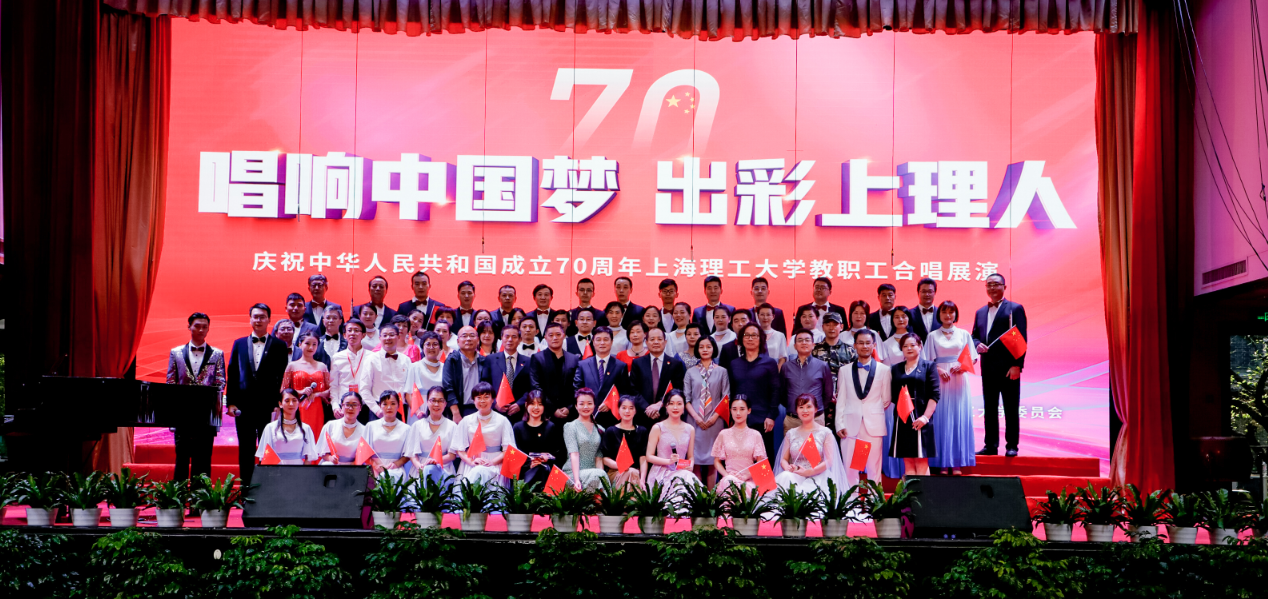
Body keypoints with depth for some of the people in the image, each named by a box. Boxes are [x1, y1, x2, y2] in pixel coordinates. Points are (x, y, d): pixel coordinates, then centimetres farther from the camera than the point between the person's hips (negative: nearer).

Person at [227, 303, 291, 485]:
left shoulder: (279, 345, 5)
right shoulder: (239, 344, 12)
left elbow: (283, 377, 1)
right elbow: (231, 374, 10)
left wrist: (279, 405, -7)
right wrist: (230, 402, 1)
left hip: (268, 406, -2)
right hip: (243, 405, 2)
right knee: (246, 450, 7)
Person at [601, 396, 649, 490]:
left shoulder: (642, 431, 17)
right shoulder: (610, 431, 9)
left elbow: (643, 458, 5)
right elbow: (605, 458, 2)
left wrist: (642, 479, -11)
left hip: (637, 473, 1)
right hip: (614, 473, -1)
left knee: (632, 473, -34)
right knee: (631, 472, -34)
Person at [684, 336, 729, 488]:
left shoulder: (721, 371, 7)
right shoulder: (691, 372, 9)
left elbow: (726, 397, 4)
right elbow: (686, 398, 5)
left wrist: (715, 416, -7)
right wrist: (696, 417, -8)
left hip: (714, 422, 0)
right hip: (695, 421, 1)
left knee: (712, 461, -1)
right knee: (695, 460, -2)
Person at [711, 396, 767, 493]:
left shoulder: (755, 435, 12)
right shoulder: (724, 434, 14)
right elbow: (717, 461, 14)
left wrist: (747, 476, -11)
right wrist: (727, 475, -6)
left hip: (749, 480, -1)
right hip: (729, 478, 1)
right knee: (729, 483, -38)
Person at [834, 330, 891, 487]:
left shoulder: (884, 370, 10)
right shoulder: (845, 371, 13)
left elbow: (886, 400, 11)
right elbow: (841, 400, 9)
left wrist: (875, 413, 4)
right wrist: (840, 424, 1)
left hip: (874, 425, -1)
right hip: (850, 426, 1)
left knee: (874, 467, -2)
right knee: (850, 468, -1)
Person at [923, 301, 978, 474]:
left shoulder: (964, 334, 10)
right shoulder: (933, 336, 8)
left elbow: (972, 358, 9)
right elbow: (927, 361, 5)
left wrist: (962, 365, -10)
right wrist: (938, 370, -12)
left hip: (959, 380, 1)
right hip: (940, 381, 0)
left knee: (959, 418, -3)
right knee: (941, 419, -4)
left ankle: (957, 463, 0)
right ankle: (943, 463, -2)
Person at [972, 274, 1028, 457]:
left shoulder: (1015, 309, 1)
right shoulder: (980, 312, 18)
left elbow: (1021, 339, -6)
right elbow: (974, 336, 20)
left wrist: (1017, 365, -14)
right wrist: (977, 344, -5)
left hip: (1008, 367, -5)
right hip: (988, 368, 5)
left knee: (1011, 408, -1)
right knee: (989, 408, 8)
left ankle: (1011, 446, 4)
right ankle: (990, 445, 13)